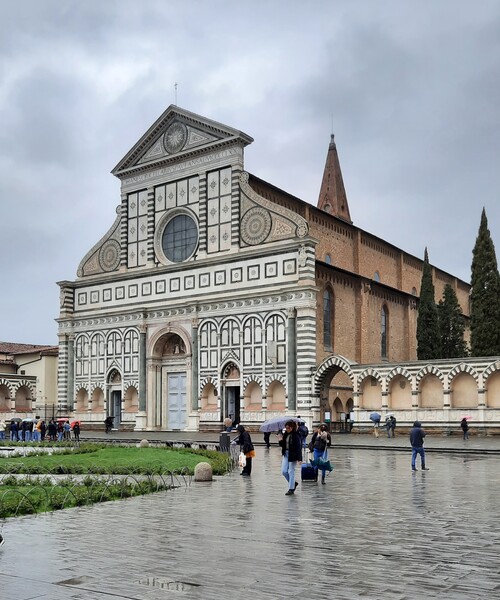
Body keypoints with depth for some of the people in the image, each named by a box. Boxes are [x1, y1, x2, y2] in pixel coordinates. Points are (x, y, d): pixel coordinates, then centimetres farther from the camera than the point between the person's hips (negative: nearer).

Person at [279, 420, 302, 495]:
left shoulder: (296, 435, -14)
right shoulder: (285, 434, 6)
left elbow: (299, 447, -17)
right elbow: (283, 445, 14)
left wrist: (299, 458, -22)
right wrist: (281, 441, -9)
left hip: (293, 455, -7)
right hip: (286, 454, 7)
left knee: (291, 472, 0)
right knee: (284, 471, 5)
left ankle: (291, 489, 11)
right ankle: (293, 483, 26)